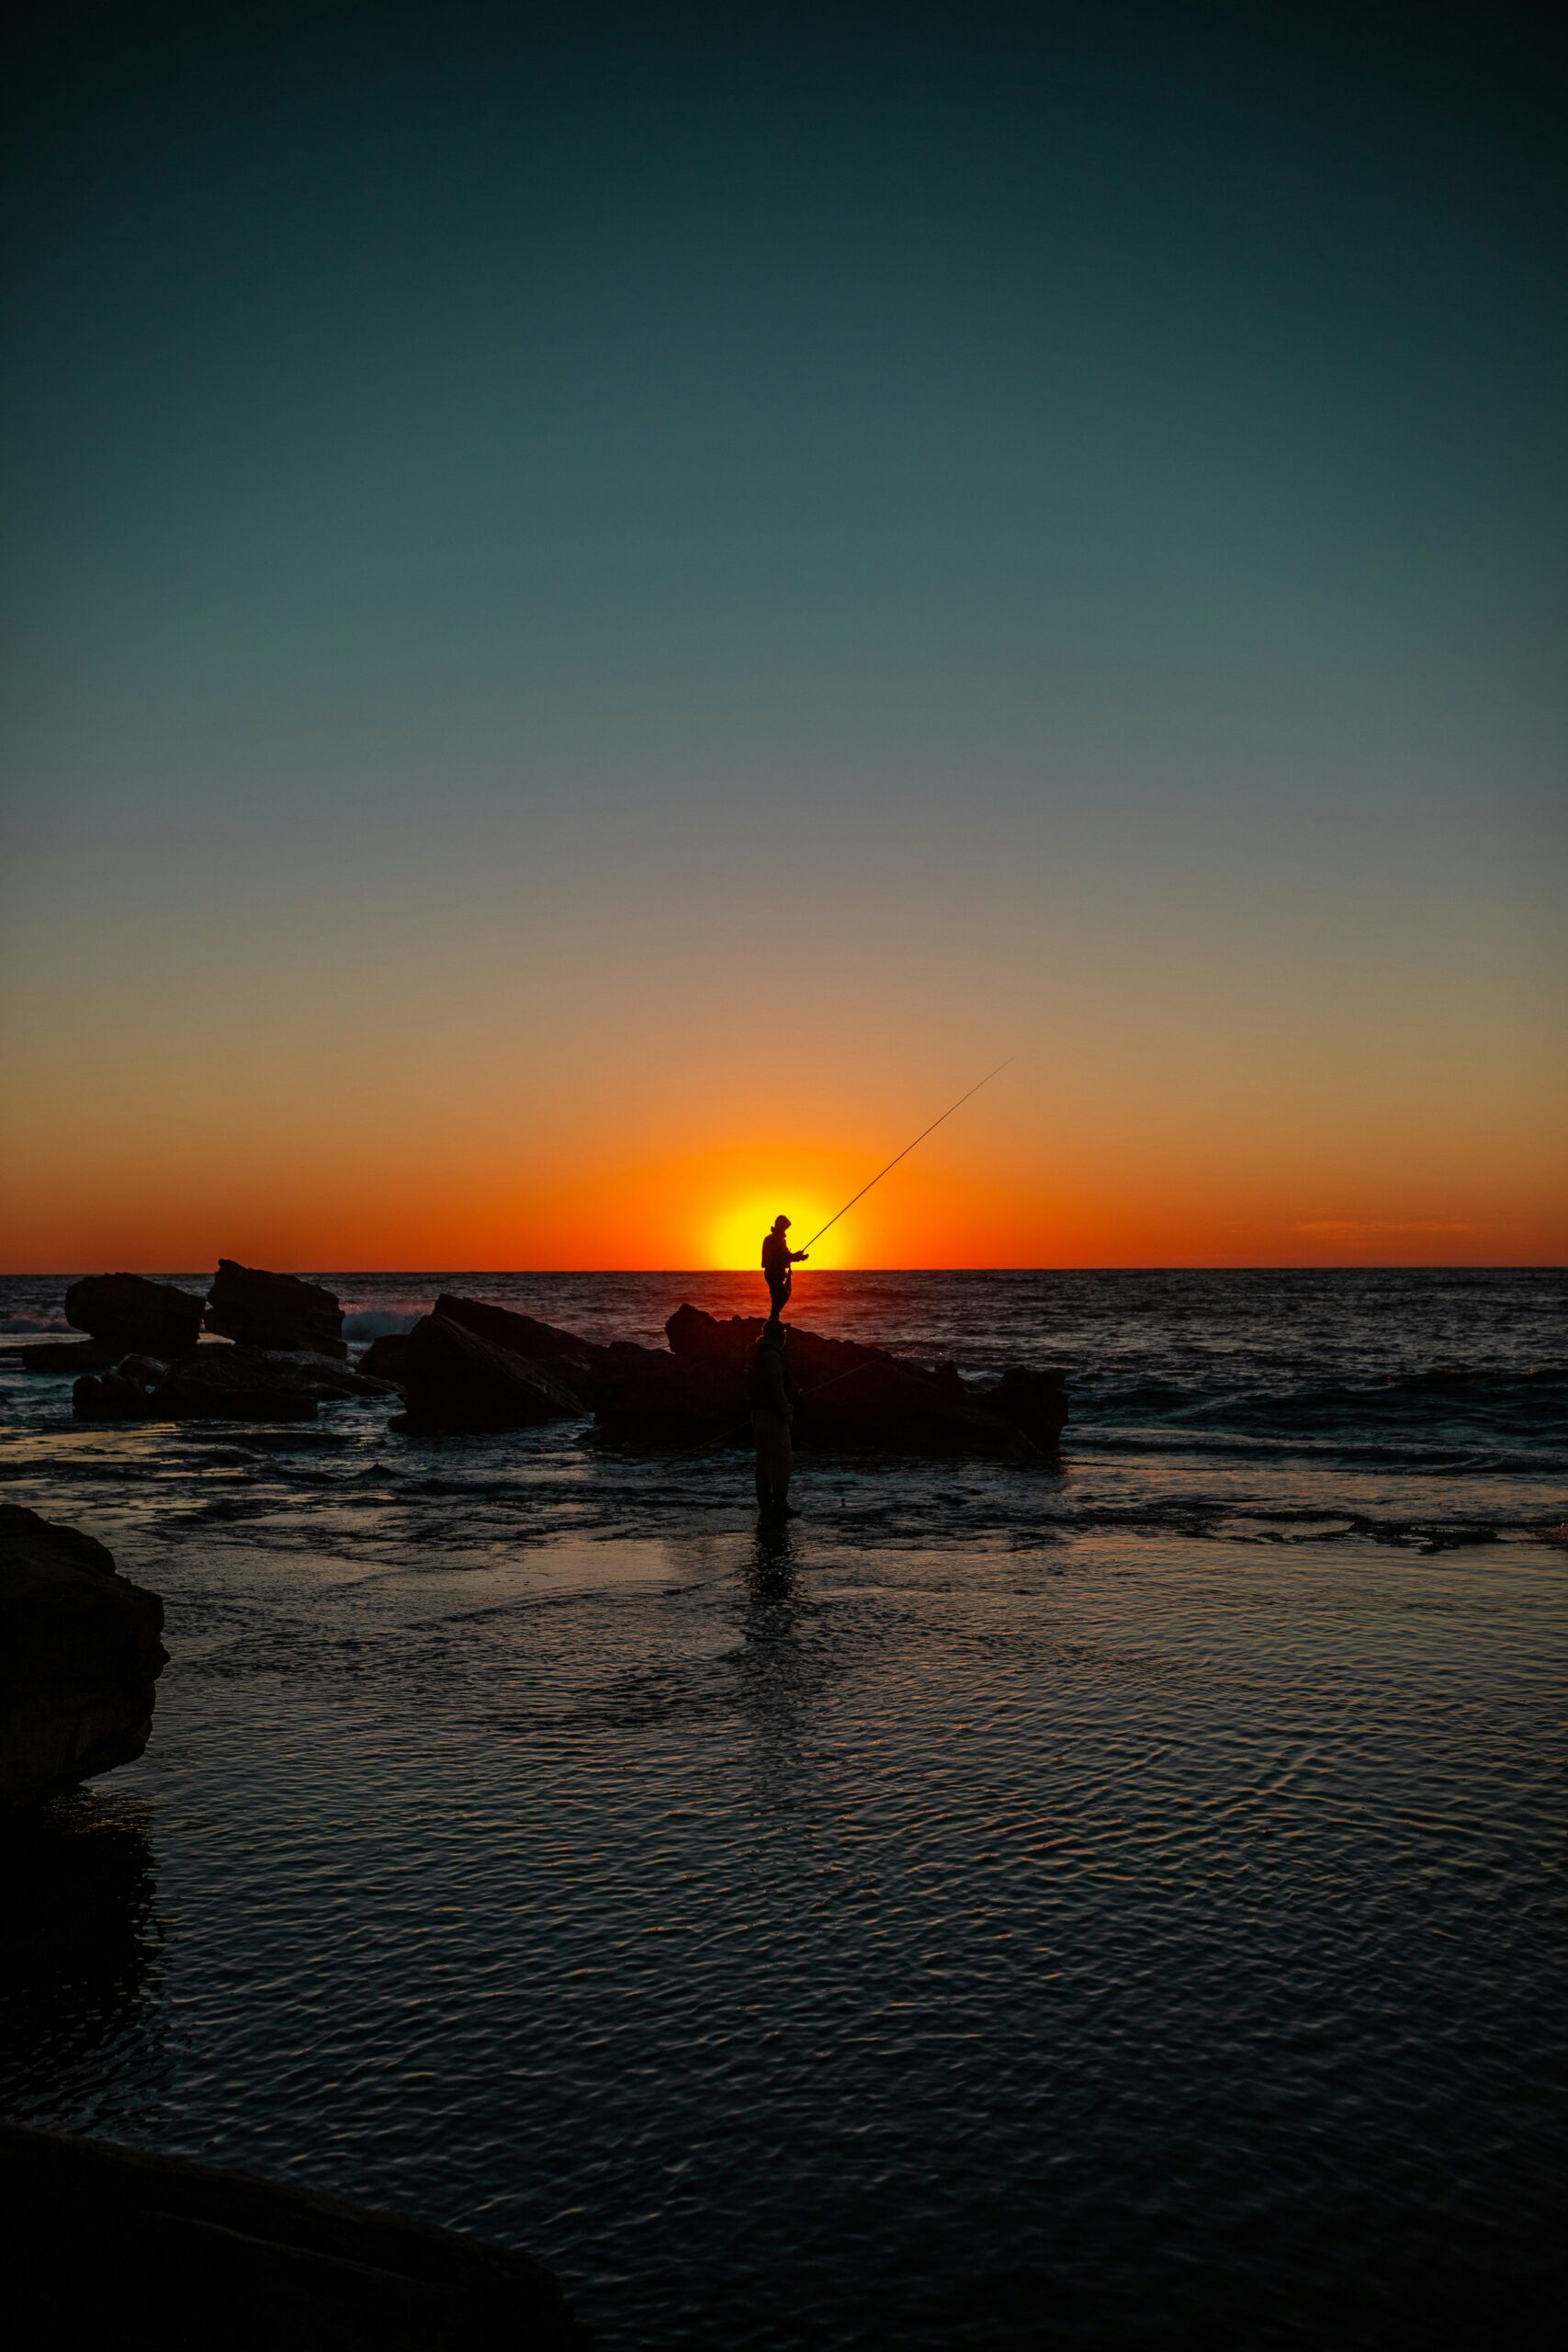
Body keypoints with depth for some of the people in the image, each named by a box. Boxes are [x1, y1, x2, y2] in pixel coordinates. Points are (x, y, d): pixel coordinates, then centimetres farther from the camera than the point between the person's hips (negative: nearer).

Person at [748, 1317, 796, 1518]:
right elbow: (776, 1387, -22)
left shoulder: (756, 1352, 13)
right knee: (783, 1460, -6)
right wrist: (787, 1413, -17)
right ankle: (780, 1505, -8)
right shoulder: (771, 1355, -17)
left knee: (764, 1460, 12)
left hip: (758, 1412, 10)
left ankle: (765, 1505, 15)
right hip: (772, 1414, -10)